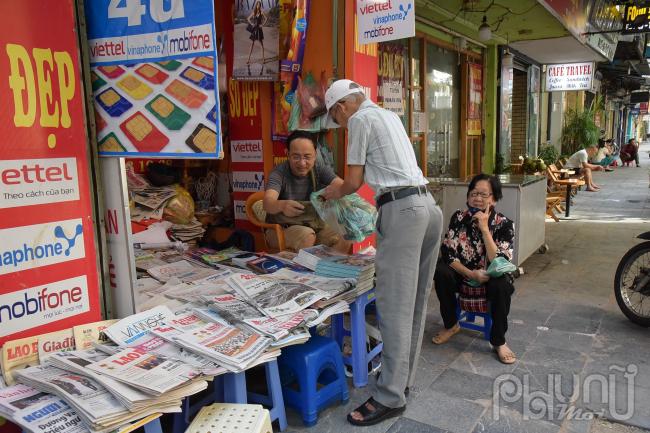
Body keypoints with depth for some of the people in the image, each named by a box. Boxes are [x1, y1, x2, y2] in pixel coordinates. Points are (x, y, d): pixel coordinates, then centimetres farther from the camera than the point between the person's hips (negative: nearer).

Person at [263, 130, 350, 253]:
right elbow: (267, 202, -32)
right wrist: (282, 205, -56)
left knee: (344, 239, -21)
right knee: (307, 236, -33)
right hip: (281, 228, -3)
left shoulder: (320, 170, -3)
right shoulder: (279, 173, -14)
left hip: (314, 225, 4)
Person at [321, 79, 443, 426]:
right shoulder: (389, 115, 25)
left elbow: (354, 181, -1)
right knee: (414, 302, 13)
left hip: (402, 210, -9)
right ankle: (403, 378, 25)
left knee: (395, 306, -6)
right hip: (428, 205, 10)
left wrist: (335, 193, 21)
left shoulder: (361, 119, -1)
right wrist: (343, 188, 42)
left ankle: (390, 397, 1)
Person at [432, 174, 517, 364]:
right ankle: (451, 325, -3)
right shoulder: (459, 217, -8)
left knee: (502, 284, -35)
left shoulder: (504, 224, -13)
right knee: (440, 271, -27)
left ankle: (499, 341, -11)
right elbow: (447, 253, -12)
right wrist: (471, 274, -26)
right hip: (463, 277, 2)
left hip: (491, 282, -2)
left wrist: (484, 228, -26)